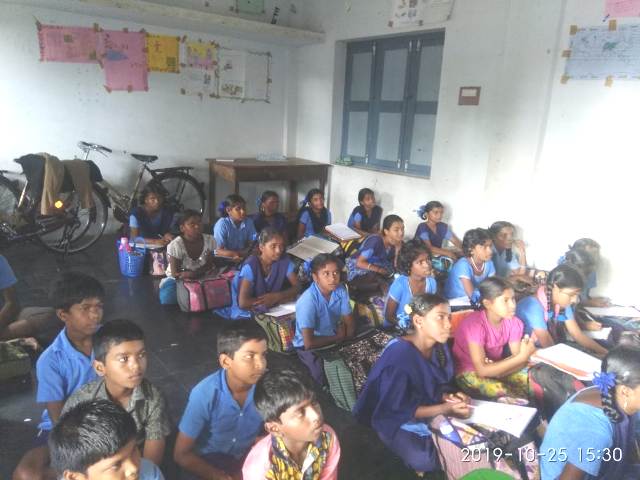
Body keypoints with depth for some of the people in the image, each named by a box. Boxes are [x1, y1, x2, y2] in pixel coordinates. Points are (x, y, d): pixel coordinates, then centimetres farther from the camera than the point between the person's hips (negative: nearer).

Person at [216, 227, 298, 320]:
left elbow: (297, 288, -5)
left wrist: (277, 296, -22)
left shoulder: (284, 261, -10)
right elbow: (243, 302, -31)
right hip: (246, 314, -3)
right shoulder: (251, 265, -23)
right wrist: (278, 300, -24)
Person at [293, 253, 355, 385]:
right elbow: (309, 343, -28)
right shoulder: (308, 301, -27)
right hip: (309, 348, -6)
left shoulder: (340, 290, -9)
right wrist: (337, 337, -15)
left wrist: (342, 332, -20)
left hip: (335, 341, 6)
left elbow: (350, 324, 2)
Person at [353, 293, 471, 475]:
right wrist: (445, 409, -25)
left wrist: (449, 396, -13)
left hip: (431, 410, 7)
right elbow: (398, 409, -23)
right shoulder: (399, 354, -28)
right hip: (397, 419, -7)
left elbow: (438, 385, 9)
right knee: (426, 460, -26)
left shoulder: (439, 347, -6)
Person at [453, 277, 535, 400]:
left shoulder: (514, 322, -8)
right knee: (501, 391, -32)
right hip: (469, 373, -5)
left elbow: (518, 359, -11)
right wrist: (522, 356, -34)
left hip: (497, 368, 6)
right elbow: (482, 370, -30)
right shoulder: (475, 324, -26)